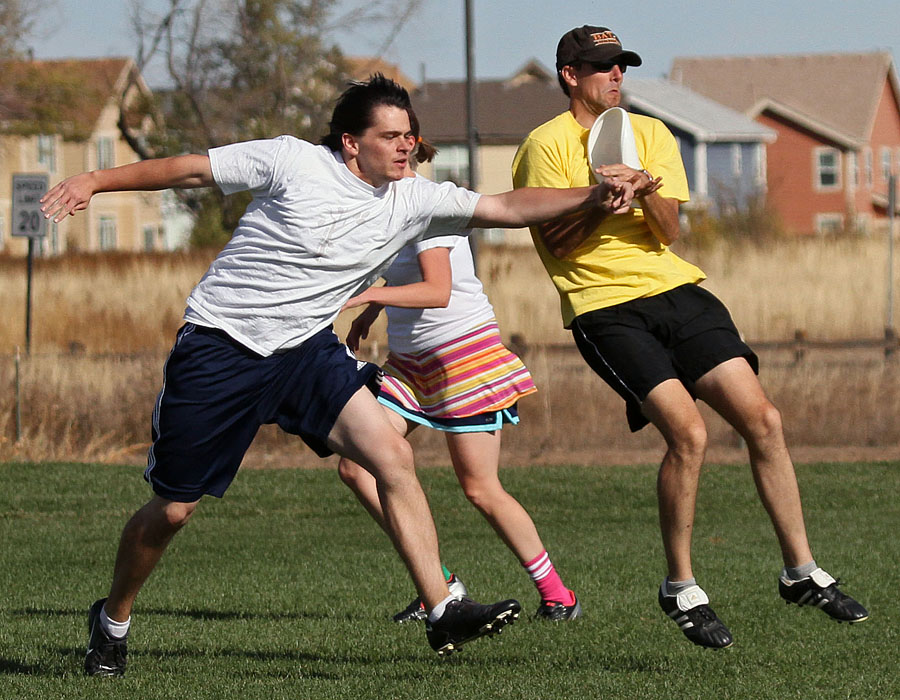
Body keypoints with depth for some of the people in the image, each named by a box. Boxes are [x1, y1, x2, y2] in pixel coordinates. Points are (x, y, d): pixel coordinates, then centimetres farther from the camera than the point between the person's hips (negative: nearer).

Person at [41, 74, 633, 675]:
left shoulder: (412, 200, -1)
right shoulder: (291, 162, -12)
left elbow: (505, 207, -2)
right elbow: (190, 170, -4)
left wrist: (593, 197, -13)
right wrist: (94, 181, -6)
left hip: (306, 347, 4)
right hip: (220, 347, -4)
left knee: (393, 455, -16)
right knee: (173, 509, 0)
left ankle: (443, 613, -16)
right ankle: (113, 619, 25)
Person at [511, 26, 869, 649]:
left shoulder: (650, 133, 15)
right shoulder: (547, 144, 1)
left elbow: (668, 232, 5)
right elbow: (555, 241, -5)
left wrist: (643, 188, -15)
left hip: (675, 291, 5)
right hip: (604, 308, -5)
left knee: (762, 419, -7)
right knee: (688, 432, -22)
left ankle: (802, 573, 4)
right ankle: (680, 588, -5)